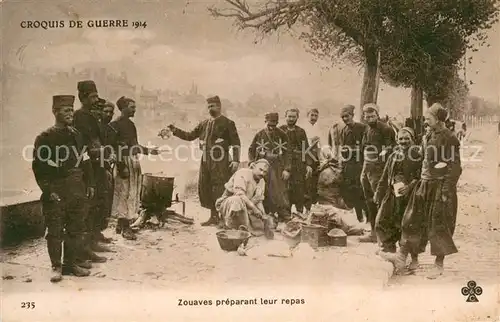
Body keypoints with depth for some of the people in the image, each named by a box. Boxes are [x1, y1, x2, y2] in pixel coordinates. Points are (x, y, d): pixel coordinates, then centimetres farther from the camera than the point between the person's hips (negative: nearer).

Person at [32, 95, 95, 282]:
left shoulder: (77, 136, 13)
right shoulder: (44, 138, -4)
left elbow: (85, 162, 16)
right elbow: (39, 168, -8)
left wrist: (90, 184, 9)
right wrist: (48, 190, -14)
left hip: (78, 192, 5)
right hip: (56, 193, -5)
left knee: (76, 229, 8)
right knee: (55, 230, 0)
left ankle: (71, 264, 20)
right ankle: (56, 267, 11)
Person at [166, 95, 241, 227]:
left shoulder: (227, 123, -1)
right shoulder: (204, 124, 17)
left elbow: (236, 143, -4)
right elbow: (190, 136, 18)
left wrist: (236, 160, -12)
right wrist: (175, 131, 6)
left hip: (220, 161, -7)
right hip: (206, 160, 7)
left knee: (219, 190, -9)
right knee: (204, 187, 8)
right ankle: (214, 216, 19)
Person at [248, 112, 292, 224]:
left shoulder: (282, 135, 1)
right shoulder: (259, 135, 4)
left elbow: (287, 153, 1)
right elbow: (251, 150, 10)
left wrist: (286, 169, -7)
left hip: (277, 169, -2)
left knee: (280, 192, -8)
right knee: (263, 193, 2)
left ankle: (285, 217, -4)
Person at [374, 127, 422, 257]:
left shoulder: (417, 156, -4)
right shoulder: (393, 156, 11)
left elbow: (421, 177, -9)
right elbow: (385, 177, 16)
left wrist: (409, 187, -22)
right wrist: (378, 193, 14)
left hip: (409, 196, -5)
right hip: (392, 195, 5)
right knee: (381, 222, 0)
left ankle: (414, 259, 14)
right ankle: (389, 248, 20)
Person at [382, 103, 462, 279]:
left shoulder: (449, 138, -12)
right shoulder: (428, 137, 11)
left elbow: (455, 167, -14)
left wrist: (446, 190, -17)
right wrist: (421, 183, 15)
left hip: (441, 186, -7)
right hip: (425, 184, 7)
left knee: (439, 225, 1)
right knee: (413, 220, 5)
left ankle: (439, 264, 15)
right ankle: (402, 257, 9)